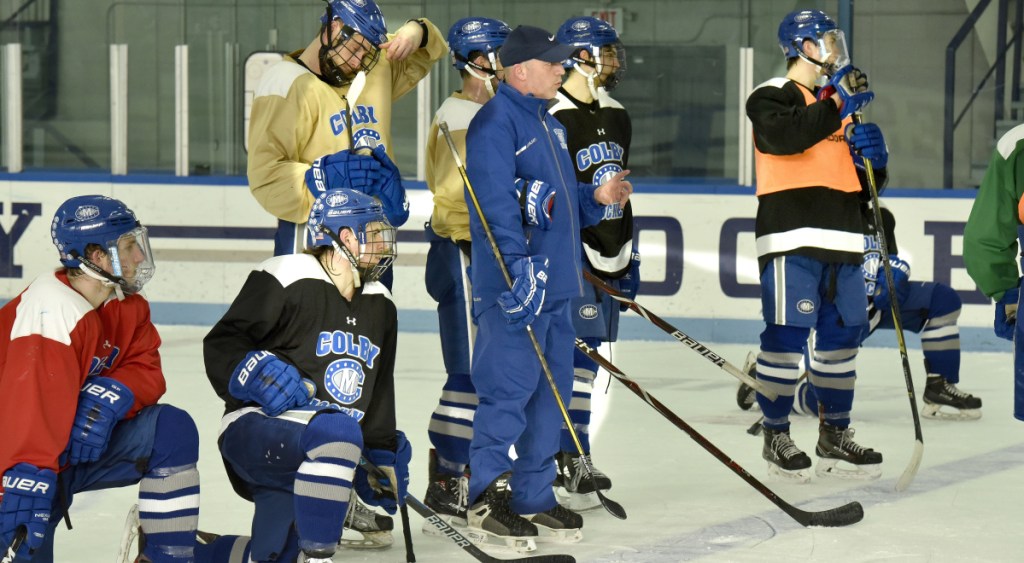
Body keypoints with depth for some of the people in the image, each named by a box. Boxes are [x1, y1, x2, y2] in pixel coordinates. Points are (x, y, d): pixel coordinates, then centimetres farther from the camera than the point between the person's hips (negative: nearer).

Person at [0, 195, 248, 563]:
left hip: (83, 442, 9)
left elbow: (146, 371, -1)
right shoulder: (52, 309, -27)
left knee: (172, 429, -6)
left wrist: (110, 397, -25)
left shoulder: (127, 306, 3)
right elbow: (34, 401, -38)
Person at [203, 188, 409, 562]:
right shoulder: (287, 279, -9)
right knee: (337, 430, -38)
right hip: (256, 430, -8)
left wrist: (384, 459, 21)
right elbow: (220, 347, -8)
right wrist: (258, 374, -25)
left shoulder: (379, 305, 15)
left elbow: (378, 394, 23)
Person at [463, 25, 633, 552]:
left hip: (555, 283, 10)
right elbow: (496, 202, -20)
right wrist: (521, 264, -27)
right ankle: (486, 503, -3)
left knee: (550, 392, 11)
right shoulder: (495, 123, -11)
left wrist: (596, 197, 8)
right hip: (512, 286, -10)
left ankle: (533, 496, 18)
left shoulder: (549, 126, 20)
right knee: (508, 391, -9)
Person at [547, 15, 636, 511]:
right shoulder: (553, 118, -14)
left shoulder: (616, 118, 15)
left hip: (605, 251, 9)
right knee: (575, 351, -13)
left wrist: (628, 256, 22)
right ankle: (566, 466, -14)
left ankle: (568, 455, 20)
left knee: (585, 353, 12)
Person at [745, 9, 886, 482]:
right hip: (791, 237, -8)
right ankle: (776, 438, 0)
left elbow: (865, 184, 24)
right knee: (786, 335, -8)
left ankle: (834, 435, 19)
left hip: (841, 240, 8)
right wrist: (836, 103, -27)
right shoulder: (771, 98, -2)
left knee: (841, 336, 9)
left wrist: (873, 156, 2)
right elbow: (788, 136, -25)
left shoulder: (840, 103, 22)